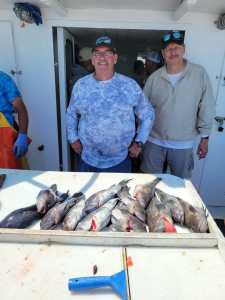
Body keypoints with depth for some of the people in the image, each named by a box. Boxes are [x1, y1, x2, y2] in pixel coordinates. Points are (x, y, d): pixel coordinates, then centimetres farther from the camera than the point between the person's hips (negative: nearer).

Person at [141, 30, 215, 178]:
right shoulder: (154, 77, -2)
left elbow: (207, 108, -3)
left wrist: (205, 138, -2)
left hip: (184, 144, -1)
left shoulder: (199, 73, -7)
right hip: (154, 142, 1)